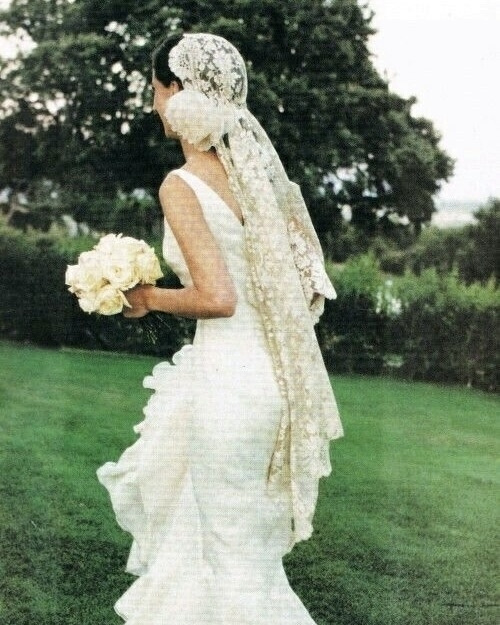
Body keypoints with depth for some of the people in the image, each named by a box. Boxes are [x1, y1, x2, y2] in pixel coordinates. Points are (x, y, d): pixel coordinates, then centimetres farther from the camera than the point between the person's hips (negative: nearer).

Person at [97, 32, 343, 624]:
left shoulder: (180, 185, -15)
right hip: (274, 371, 9)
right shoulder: (255, 169, 7)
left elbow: (217, 297, -23)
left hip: (229, 378, -9)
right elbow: (311, 281, 10)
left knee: (236, 554, 7)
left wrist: (150, 297, -6)